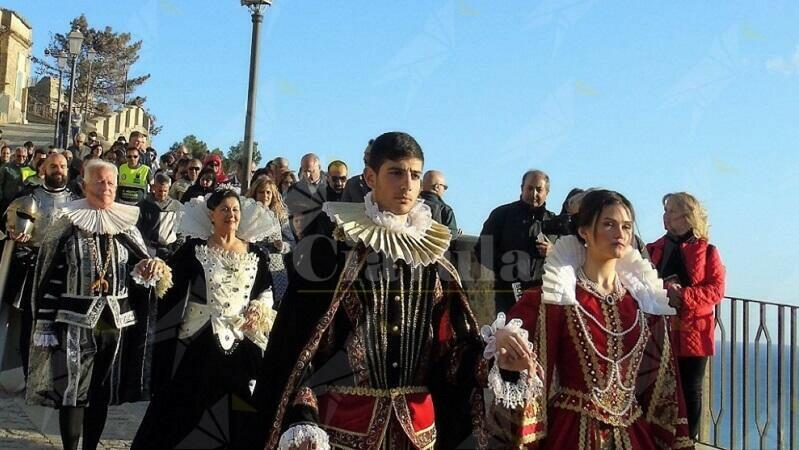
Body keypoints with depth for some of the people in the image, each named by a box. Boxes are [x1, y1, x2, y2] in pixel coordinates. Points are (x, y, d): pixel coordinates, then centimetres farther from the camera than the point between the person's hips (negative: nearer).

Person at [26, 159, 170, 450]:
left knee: (103, 391, 11)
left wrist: (151, 270, -15)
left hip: (116, 320, 3)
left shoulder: (127, 228, 5)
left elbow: (141, 270, 9)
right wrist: (45, 324, -6)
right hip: (75, 320, -3)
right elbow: (49, 277, -4)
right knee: (72, 390, -1)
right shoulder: (67, 225, -3)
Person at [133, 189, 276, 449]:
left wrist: (259, 310, -2)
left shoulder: (254, 253, 7)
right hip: (198, 340, -2)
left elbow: (267, 291, 15)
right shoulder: (194, 248, -1)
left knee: (233, 410, 8)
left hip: (240, 342, 3)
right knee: (186, 405, 3)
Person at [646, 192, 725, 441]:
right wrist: (664, 292, -15)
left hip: (692, 332, -2)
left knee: (690, 390, 6)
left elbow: (717, 289, -6)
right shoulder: (654, 249, 10)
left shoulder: (707, 251, 2)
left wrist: (685, 296, -20)